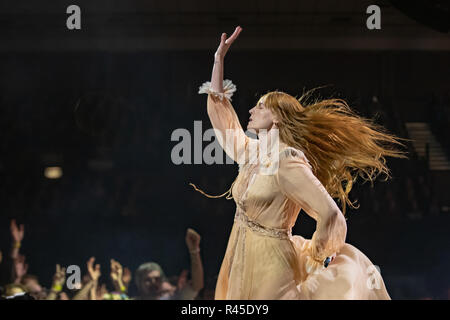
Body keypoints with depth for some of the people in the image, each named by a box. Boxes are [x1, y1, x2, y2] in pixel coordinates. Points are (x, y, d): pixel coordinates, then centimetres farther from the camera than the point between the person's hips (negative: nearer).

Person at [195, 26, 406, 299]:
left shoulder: (287, 163, -16)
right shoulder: (251, 154, 9)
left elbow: (331, 215, -20)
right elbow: (219, 109, 20)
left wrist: (313, 261, -7)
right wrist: (220, 57, 17)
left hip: (270, 267, -8)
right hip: (242, 264, 8)